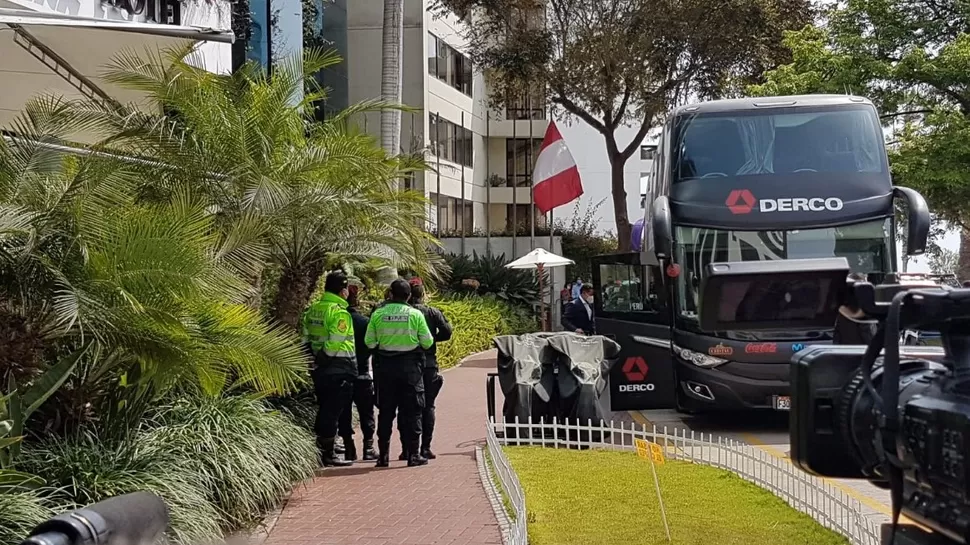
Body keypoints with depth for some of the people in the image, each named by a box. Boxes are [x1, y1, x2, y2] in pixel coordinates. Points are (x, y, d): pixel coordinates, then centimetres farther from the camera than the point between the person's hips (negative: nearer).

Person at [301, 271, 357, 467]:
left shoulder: (312, 309, 10)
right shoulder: (339, 312, -16)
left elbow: (305, 338, 13)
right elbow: (336, 343, -22)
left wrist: (314, 357, 16)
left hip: (318, 368, 8)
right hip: (338, 369, -8)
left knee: (323, 410, 17)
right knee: (333, 412, -1)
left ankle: (319, 451, 23)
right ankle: (327, 455, 3)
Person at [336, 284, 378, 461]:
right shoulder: (364, 321, -8)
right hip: (362, 374, -1)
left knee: (344, 414, 8)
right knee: (366, 413, 10)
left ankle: (349, 450, 7)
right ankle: (369, 448, 7)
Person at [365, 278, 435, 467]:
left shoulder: (378, 314, -2)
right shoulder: (415, 314, -6)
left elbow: (369, 342, 1)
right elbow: (427, 342, -2)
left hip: (386, 366, 2)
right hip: (410, 366, -2)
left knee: (385, 411, 9)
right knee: (412, 411, 4)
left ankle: (383, 455, 11)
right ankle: (413, 454, 3)